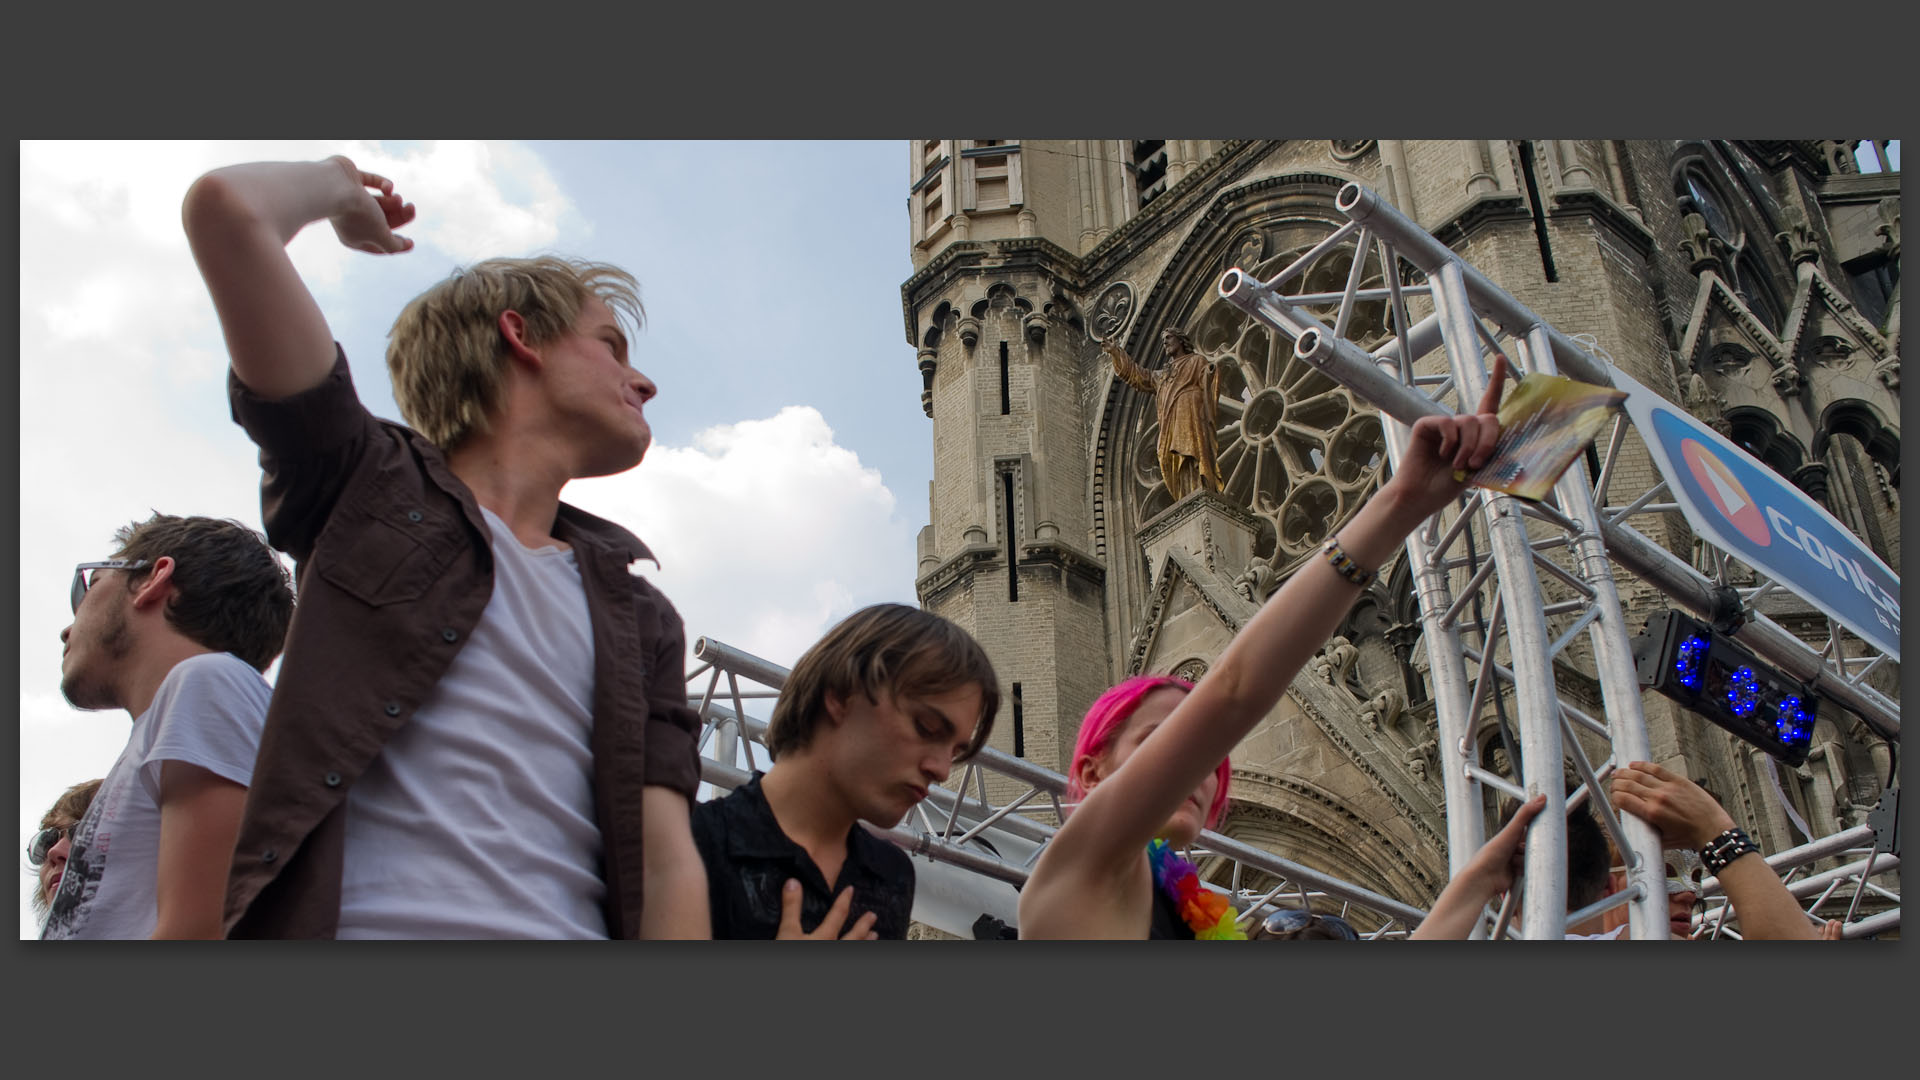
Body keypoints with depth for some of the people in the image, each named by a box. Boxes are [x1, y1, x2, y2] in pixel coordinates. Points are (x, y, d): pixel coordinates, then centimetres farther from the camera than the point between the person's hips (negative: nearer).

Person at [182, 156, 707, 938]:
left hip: (566, 925, 1)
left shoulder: (642, 621, 23)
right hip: (360, 922, -1)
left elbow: (668, 863, 10)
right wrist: (338, 187, 23)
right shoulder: (373, 489, 13)